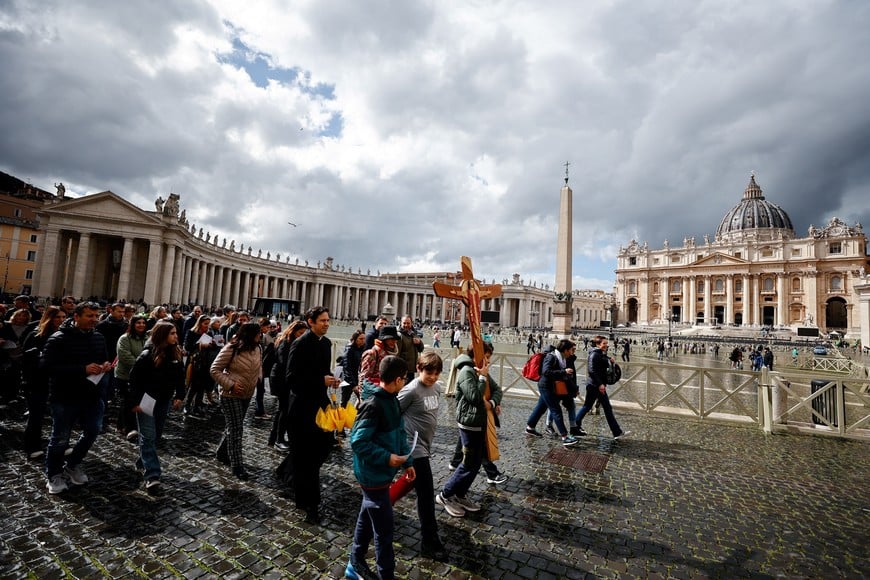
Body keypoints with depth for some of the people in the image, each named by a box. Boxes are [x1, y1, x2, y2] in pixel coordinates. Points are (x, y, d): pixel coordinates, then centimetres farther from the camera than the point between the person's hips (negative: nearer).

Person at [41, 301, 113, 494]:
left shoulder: (99, 338, 5)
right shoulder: (59, 338, -14)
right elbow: (46, 366, -21)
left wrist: (105, 366, -5)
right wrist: (83, 369, -28)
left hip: (92, 395, 6)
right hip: (65, 397, -5)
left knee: (92, 432, 15)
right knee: (60, 438, 9)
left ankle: (73, 465, 38)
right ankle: (54, 474, 30)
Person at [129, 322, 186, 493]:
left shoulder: (177, 354, 1)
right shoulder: (148, 355, -16)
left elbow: (180, 377, 8)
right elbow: (135, 378, -12)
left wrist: (179, 396, 2)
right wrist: (135, 401, -14)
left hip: (164, 401, 6)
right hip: (147, 400, -6)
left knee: (157, 435, 16)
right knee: (148, 437, -5)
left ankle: (143, 461, 38)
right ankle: (152, 476, -5)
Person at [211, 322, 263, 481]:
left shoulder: (256, 348, -1)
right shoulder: (231, 349, -20)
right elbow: (214, 370, -15)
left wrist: (257, 379, 0)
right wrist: (230, 385, -21)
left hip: (247, 394, 7)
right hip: (231, 394, -7)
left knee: (234, 427, 20)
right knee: (235, 429, -3)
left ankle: (222, 453, 41)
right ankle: (237, 466, 7)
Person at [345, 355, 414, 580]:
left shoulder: (392, 400, 1)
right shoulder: (373, 406, -27)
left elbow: (400, 433, 10)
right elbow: (358, 442, -26)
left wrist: (408, 462, 11)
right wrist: (387, 457, -23)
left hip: (382, 473, 9)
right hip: (374, 475, -9)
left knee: (367, 518, 24)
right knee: (384, 529, 6)